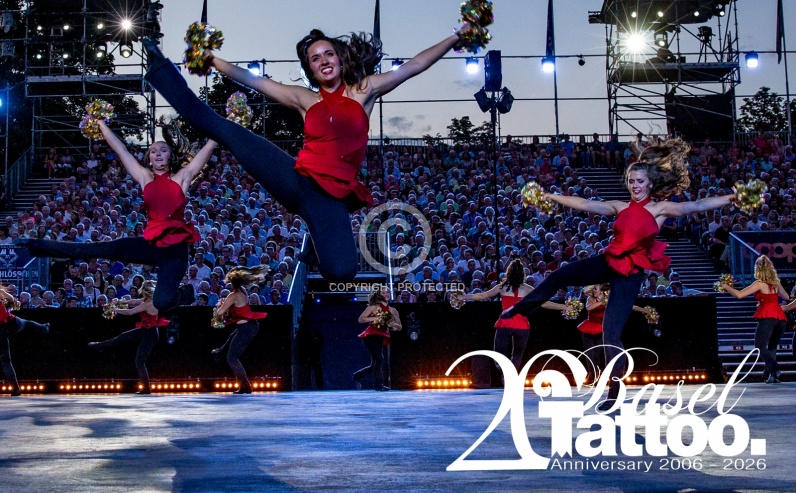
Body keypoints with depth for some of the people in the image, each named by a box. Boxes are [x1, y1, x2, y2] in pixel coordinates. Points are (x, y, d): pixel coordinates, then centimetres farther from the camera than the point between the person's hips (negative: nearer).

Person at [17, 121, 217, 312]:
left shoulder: (182, 177, 4)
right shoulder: (145, 178, 10)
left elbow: (209, 146, 4)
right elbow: (119, 148, 14)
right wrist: (100, 122, 17)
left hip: (176, 247, -3)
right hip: (151, 243, 3)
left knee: (163, 302, -19)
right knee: (93, 250, 0)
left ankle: (177, 294, 18)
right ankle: (37, 245, 11)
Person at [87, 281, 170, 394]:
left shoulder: (148, 304, -25)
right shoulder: (149, 300, 2)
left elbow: (130, 312, -21)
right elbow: (133, 302, 11)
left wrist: (116, 310, -7)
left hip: (150, 335, -9)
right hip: (146, 331, 9)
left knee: (140, 362, -2)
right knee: (123, 336, 22)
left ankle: (145, 389, 7)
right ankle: (100, 345, 42)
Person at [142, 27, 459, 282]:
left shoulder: (365, 90, 11)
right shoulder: (304, 99, 15)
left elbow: (415, 65, 10)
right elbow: (251, 80, 20)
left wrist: (459, 37, 7)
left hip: (331, 194, -2)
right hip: (295, 177, 2)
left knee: (340, 272, -30)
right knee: (220, 127, -8)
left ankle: (316, 250, 9)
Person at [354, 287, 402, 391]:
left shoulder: (393, 311, 9)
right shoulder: (374, 307, -2)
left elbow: (400, 327, 11)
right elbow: (360, 319, -5)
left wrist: (392, 324, -11)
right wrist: (375, 318, -16)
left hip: (381, 338, 6)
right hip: (370, 336, -6)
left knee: (375, 364, 9)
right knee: (379, 358, -21)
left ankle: (357, 376, 32)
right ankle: (378, 384, -13)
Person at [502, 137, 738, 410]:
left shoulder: (661, 208, -5)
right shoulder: (620, 207, 9)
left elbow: (697, 206, -15)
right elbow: (584, 204, 9)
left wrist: (731, 197, -26)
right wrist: (549, 196, 8)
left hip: (631, 272, -5)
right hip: (608, 262, 5)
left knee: (611, 331, -8)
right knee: (559, 275, -6)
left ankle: (614, 394, 4)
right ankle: (520, 309, 18)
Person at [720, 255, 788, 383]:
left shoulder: (759, 284, -5)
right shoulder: (776, 283, 13)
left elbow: (739, 294, -10)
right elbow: (786, 296, 31)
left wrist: (726, 287, 3)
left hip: (767, 317, -7)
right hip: (780, 317, 7)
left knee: (760, 346, -6)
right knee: (772, 347, 14)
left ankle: (773, 370, -25)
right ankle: (769, 374, 6)